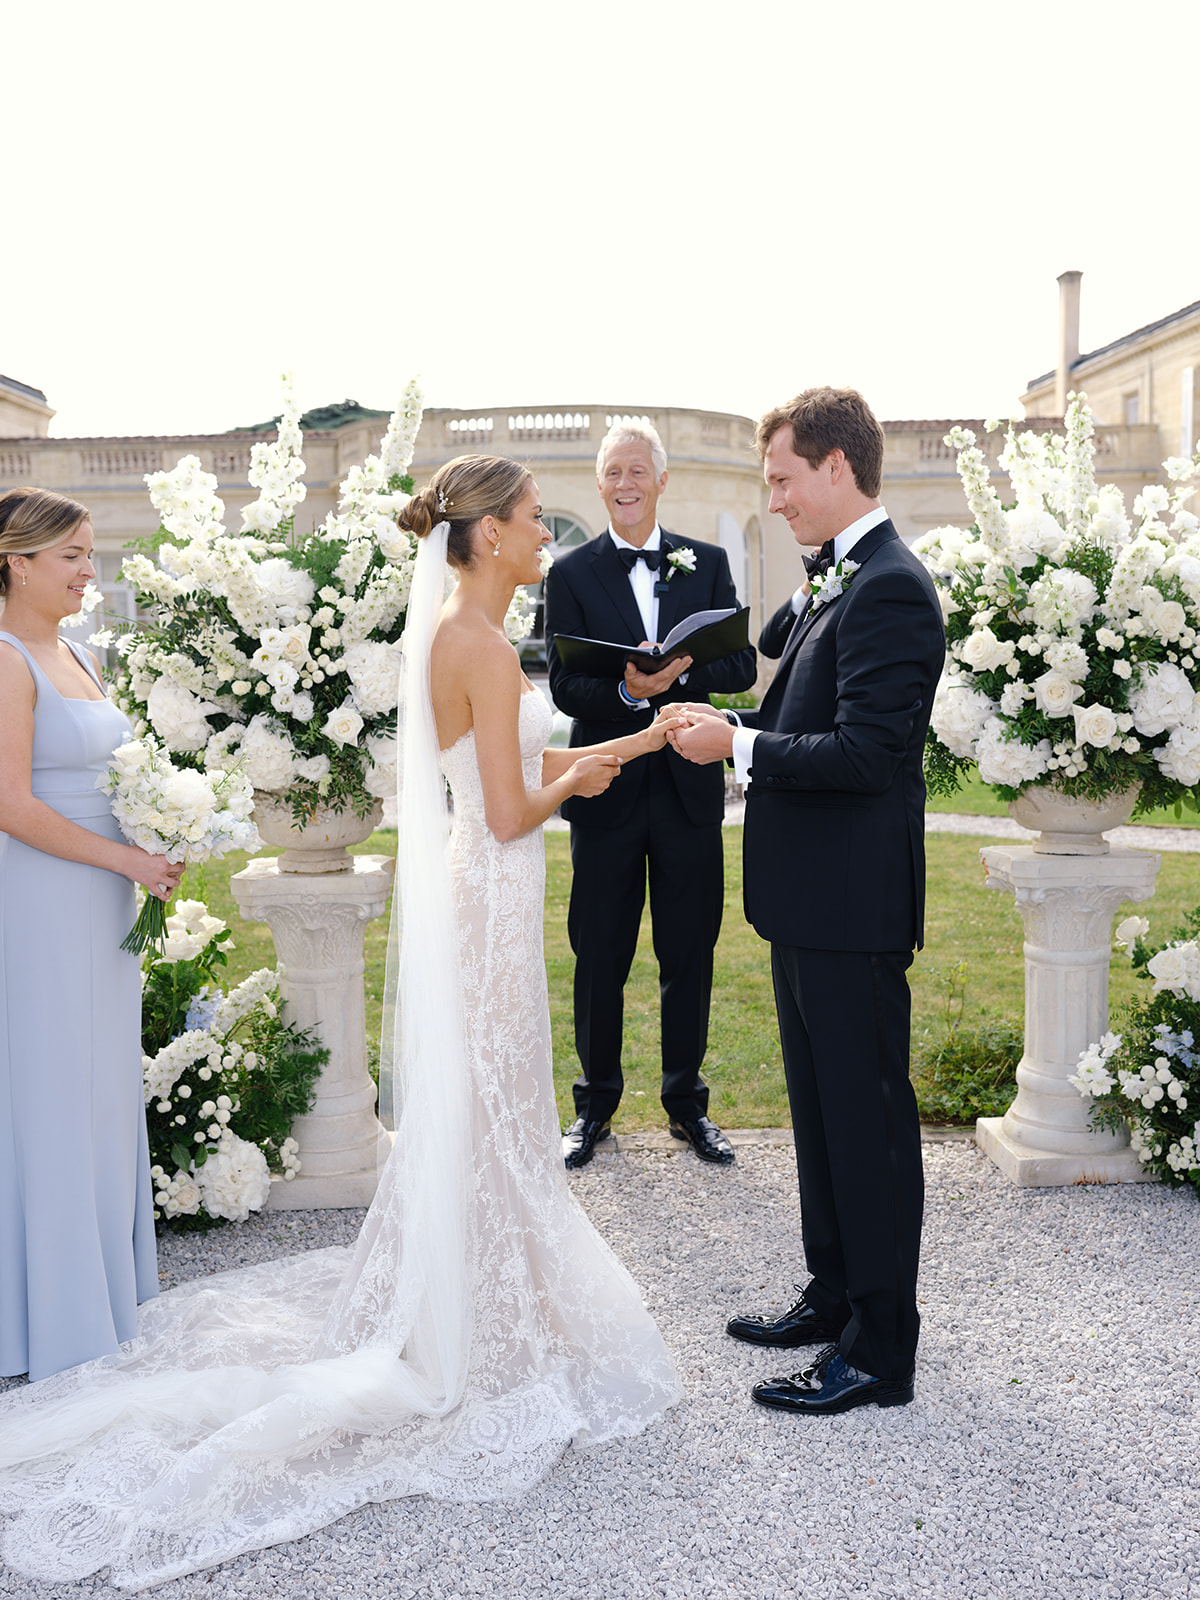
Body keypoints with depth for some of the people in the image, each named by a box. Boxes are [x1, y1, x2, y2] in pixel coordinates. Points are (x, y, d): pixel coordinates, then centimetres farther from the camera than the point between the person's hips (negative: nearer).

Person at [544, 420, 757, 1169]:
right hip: (607, 793, -1)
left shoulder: (708, 564, 6)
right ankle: (596, 1102, 26)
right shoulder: (572, 573, 1)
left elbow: (743, 666, -1)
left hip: (690, 788, 1)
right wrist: (627, 689, -27)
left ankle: (687, 1100, 28)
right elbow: (563, 686, -8)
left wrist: (684, 667, -21)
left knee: (690, 954, 11)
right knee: (599, 956, 8)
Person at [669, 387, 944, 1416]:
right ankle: (835, 1298, 35)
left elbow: (866, 752, -24)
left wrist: (740, 745, -18)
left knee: (868, 1118, 1)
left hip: (852, 905, -10)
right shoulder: (846, 579, 14)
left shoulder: (889, 588, -17)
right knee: (821, 1108, 19)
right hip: (813, 899, 10)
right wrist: (739, 730, 2)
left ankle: (881, 1351, 15)